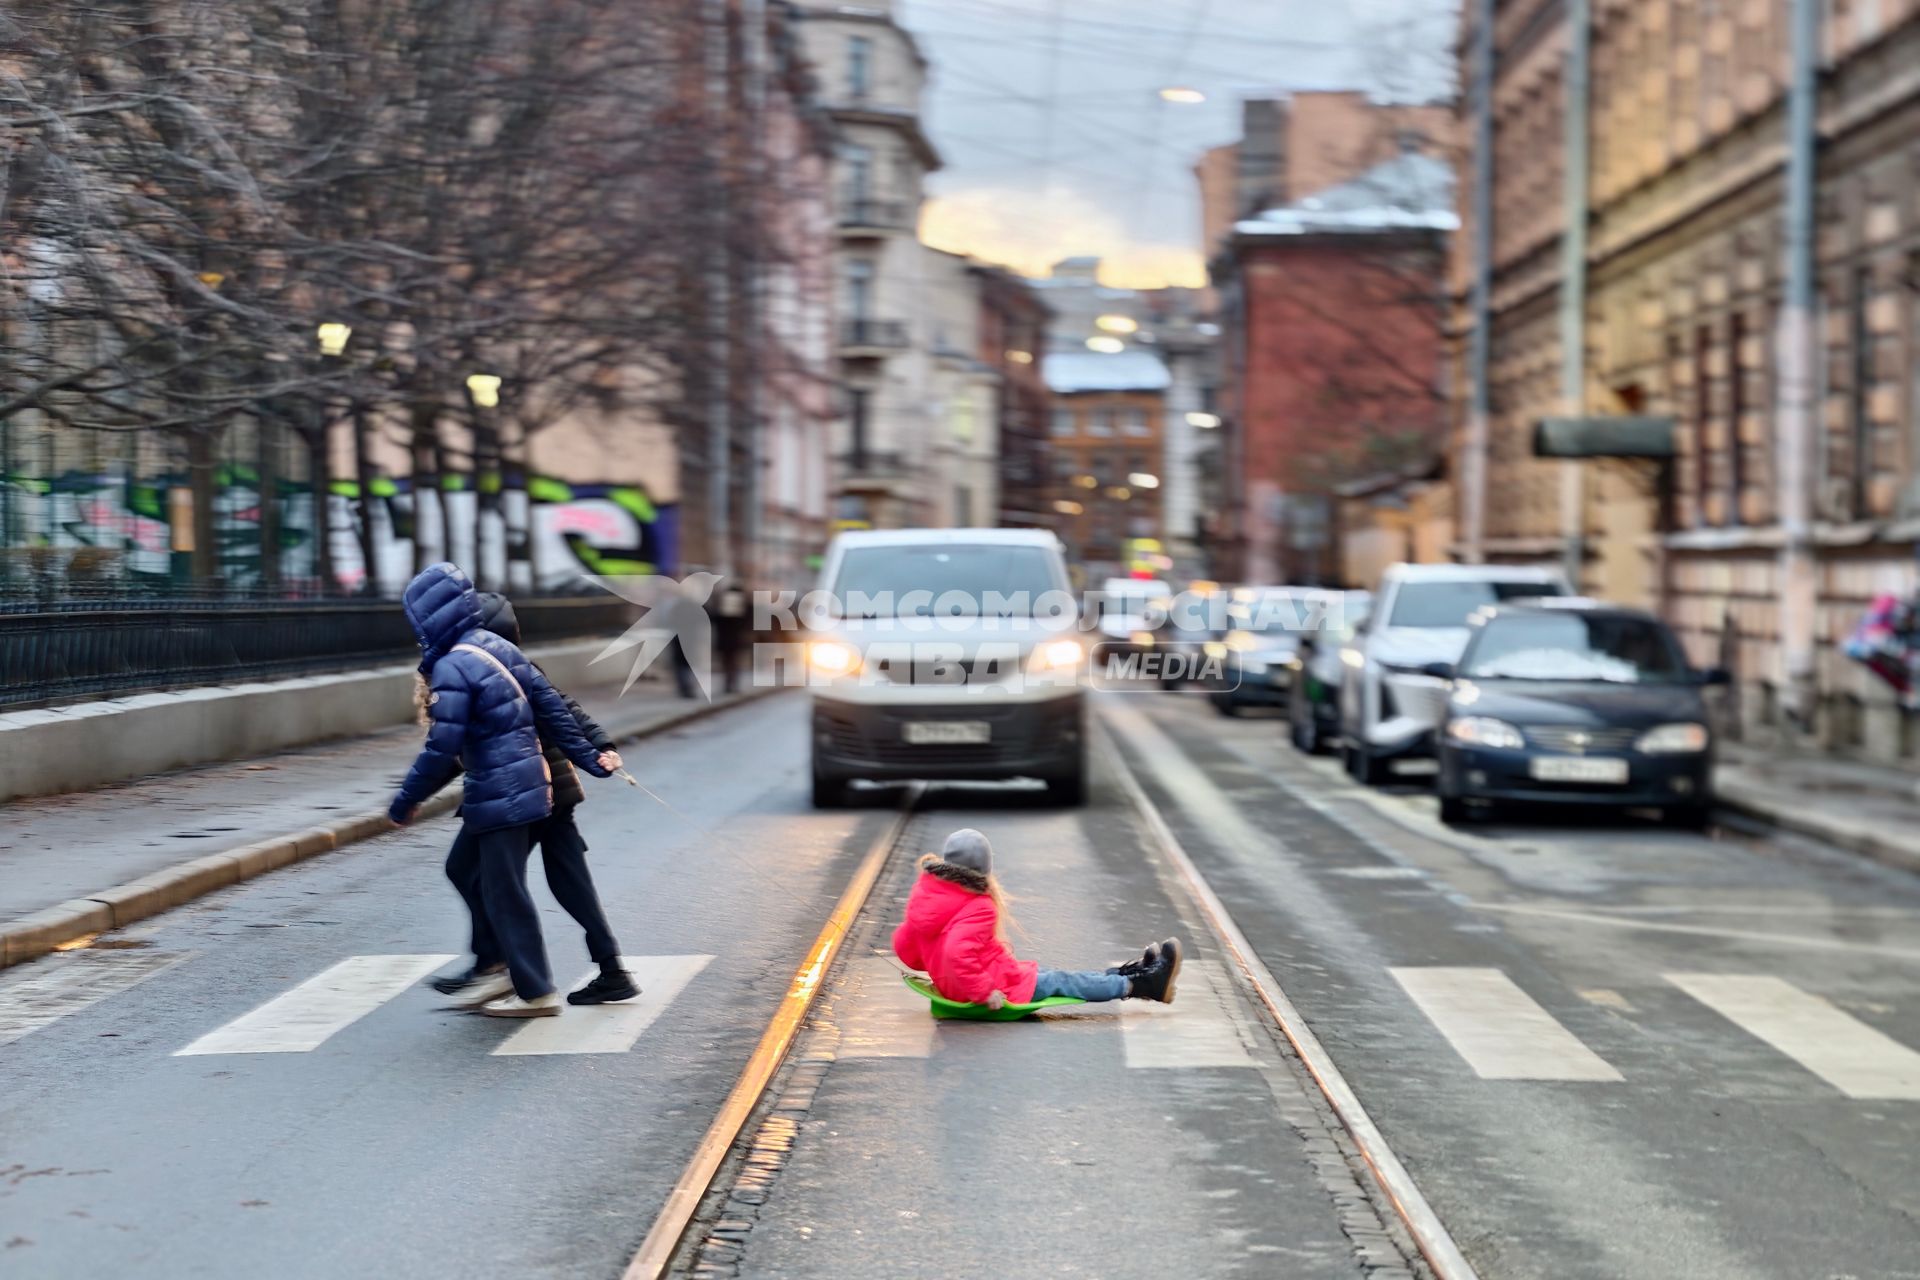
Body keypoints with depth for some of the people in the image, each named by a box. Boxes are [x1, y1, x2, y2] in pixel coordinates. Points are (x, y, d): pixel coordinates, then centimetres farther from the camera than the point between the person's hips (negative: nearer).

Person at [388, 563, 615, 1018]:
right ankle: (504, 966, 27)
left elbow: (443, 750, -19)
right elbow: (551, 706, 11)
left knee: (504, 894, 0)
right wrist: (588, 757, 17)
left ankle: (535, 992, 6)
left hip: (499, 798, -9)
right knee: (491, 884, 19)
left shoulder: (452, 669, -17)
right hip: (529, 788, 9)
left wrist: (405, 802, -9)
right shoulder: (499, 647, 9)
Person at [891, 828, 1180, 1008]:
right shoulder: (978, 909, -28)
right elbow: (958, 953, -42)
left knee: (1050, 974, 21)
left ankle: (1120, 977, 34)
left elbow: (904, 947, 4)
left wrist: (939, 968, 18)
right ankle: (1141, 984, 21)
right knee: (1063, 980, 7)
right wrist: (984, 992, -31)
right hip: (1003, 987, -9)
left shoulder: (925, 893, -4)